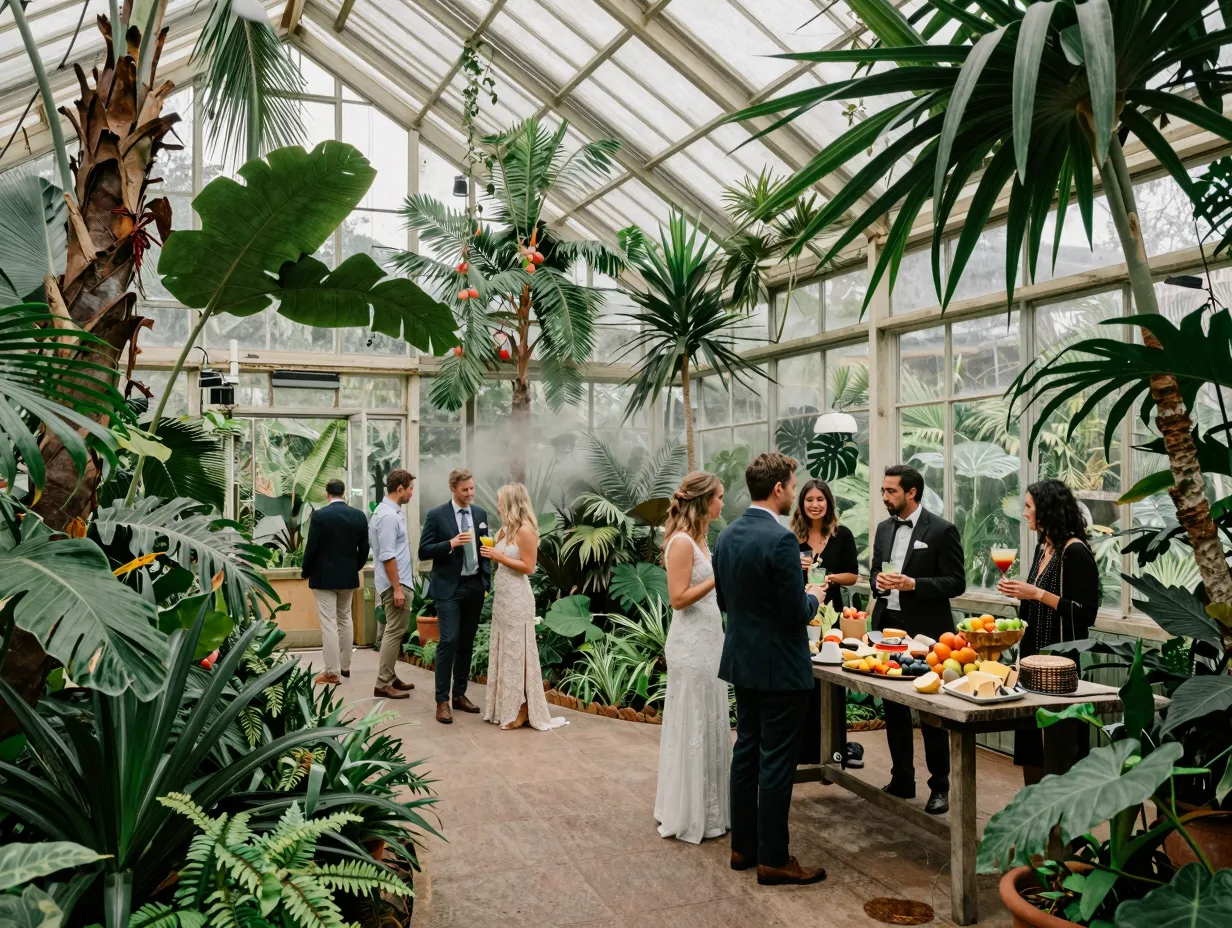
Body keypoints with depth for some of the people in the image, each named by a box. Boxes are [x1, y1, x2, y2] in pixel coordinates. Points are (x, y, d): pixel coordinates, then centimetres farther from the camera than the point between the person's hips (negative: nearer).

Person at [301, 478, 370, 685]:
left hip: (324, 577, -5)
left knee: (328, 624, -3)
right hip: (348, 577, 5)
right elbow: (364, 548, 5)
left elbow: (312, 548, -12)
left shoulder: (319, 515, -12)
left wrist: (305, 573, 3)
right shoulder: (359, 516, 1)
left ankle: (333, 672, -3)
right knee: (345, 620, 18)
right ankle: (345, 665, 25)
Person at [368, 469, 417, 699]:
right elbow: (388, 556, -23)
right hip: (396, 583, -10)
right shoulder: (389, 516, -20)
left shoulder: (389, 511, 12)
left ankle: (389, 677, 23)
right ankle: (383, 684, -1)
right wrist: (397, 588, -23)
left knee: (395, 631, 15)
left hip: (399, 581, 10)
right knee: (395, 632, -5)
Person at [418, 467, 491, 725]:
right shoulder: (436, 515, -5)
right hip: (449, 587, -5)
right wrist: (451, 544, -22)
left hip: (475, 586, 5)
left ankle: (460, 695, 19)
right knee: (449, 641, -11)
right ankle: (442, 700, -4)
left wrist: (487, 578, 4)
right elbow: (424, 551, -8)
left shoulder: (480, 514, 9)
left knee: (466, 643, 10)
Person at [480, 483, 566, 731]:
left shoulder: (525, 530, -15)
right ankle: (505, 706, 23)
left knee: (516, 651, -1)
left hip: (516, 597, -9)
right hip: (501, 595, 9)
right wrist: (490, 553, -1)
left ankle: (520, 710, 9)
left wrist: (499, 556, -18)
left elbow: (528, 567, -17)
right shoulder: (506, 529, 9)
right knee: (503, 650, 13)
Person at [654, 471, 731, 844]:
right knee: (692, 728, 0)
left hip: (708, 643, 10)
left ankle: (706, 808, 26)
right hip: (691, 648, -10)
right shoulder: (681, 542, -17)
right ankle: (689, 815, 13)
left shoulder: (698, 539, 12)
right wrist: (720, 576, -21)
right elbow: (678, 598, -20)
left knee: (710, 725, 15)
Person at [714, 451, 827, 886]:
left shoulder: (727, 536, 4)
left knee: (746, 752, 16)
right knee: (776, 762, 2)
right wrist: (812, 597, 0)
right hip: (779, 666, -8)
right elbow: (797, 613, -20)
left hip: (743, 660, 8)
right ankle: (773, 859, 12)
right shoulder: (781, 539, -22)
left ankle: (743, 845, 26)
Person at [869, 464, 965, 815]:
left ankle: (939, 786, 16)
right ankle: (902, 780, 26)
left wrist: (913, 584, -22)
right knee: (893, 707, 13)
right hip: (888, 625, 6)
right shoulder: (884, 529, 11)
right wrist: (878, 581, -6)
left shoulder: (941, 530, -8)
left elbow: (956, 583, -10)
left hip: (925, 631, -6)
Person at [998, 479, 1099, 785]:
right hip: (1033, 653, 9)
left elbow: (1086, 613, -19)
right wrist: (1020, 593, 2)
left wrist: (1037, 594, -22)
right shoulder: (1044, 546, 11)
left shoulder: (1075, 551, -15)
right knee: (1031, 738, 14)